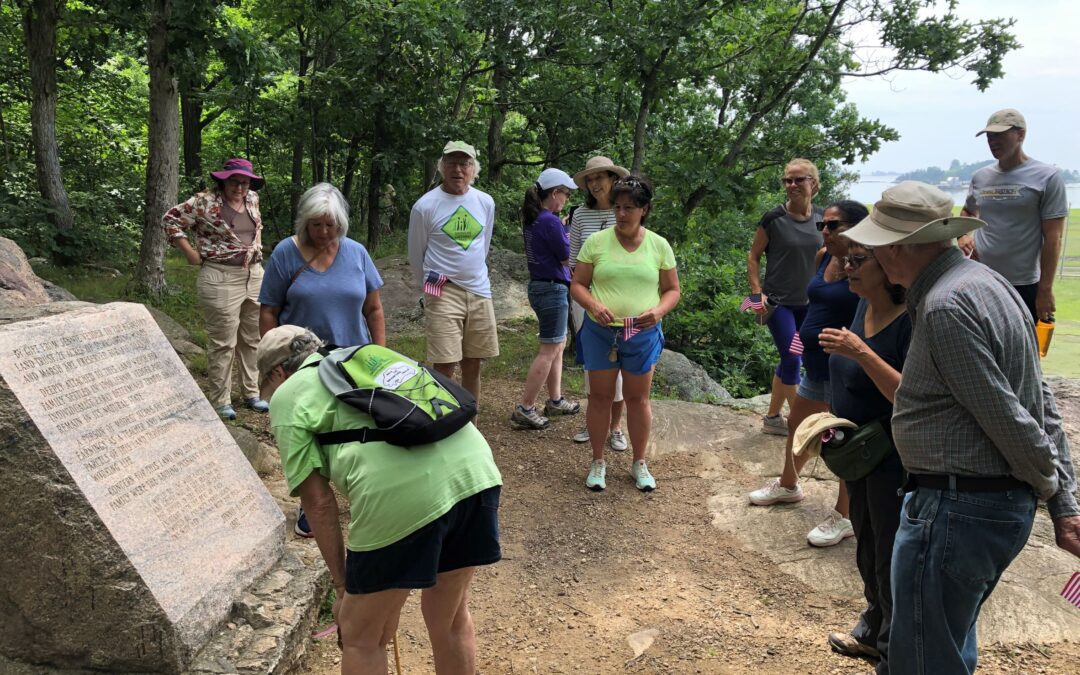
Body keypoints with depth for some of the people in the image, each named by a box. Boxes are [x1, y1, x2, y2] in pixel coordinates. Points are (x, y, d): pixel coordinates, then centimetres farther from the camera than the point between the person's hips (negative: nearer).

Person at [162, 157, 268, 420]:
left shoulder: (252, 198, 9)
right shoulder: (205, 201, -10)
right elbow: (170, 220, -7)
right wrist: (192, 255, -9)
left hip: (255, 276, 7)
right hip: (221, 279, -6)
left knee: (253, 338, 12)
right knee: (222, 342, -1)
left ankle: (251, 392, 25)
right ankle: (220, 401, 10)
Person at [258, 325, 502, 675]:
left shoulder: (287, 395, 16)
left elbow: (319, 502, 10)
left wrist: (342, 586, 20)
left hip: (402, 494, -6)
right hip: (476, 466, 7)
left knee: (360, 637, 17)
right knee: (451, 618, 28)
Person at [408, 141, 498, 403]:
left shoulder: (486, 202, 5)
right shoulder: (425, 206, -7)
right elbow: (416, 256, 5)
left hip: (480, 293, 4)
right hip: (443, 293, -4)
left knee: (473, 365, 11)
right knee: (445, 368, -8)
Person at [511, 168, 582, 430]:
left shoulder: (532, 219, 8)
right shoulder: (550, 221, -19)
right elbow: (568, 260, -13)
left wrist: (564, 229, 5)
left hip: (539, 286, 9)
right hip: (553, 288, -9)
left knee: (558, 345, 19)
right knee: (549, 351, -2)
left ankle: (555, 400, 28)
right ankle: (524, 410, 0)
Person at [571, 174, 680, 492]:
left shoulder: (659, 245, 1)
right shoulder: (596, 242, -2)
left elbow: (672, 290, 7)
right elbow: (577, 284, 1)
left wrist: (659, 310, -14)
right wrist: (594, 305, -19)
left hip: (642, 334, 1)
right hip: (600, 331, 0)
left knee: (638, 398, 10)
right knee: (600, 396, 7)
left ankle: (639, 463, 26)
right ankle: (598, 462, 23)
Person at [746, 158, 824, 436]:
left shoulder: (822, 217, 2)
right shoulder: (774, 219, -10)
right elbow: (753, 256, -2)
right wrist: (757, 293, -10)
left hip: (808, 303, 5)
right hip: (778, 301, -5)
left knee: (788, 361, 11)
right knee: (792, 360, -7)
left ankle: (773, 418, 24)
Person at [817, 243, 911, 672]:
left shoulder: (910, 321, -24)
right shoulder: (865, 305, 1)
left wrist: (862, 353, -33)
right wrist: (836, 420, 12)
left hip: (896, 460, -9)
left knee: (891, 561, 5)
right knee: (867, 553, 24)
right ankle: (874, 632, 44)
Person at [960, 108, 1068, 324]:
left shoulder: (1047, 177, -6)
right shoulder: (980, 177, 8)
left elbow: (1053, 238, -8)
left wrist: (1045, 289, -12)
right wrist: (962, 235, 5)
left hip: (1023, 286, -4)